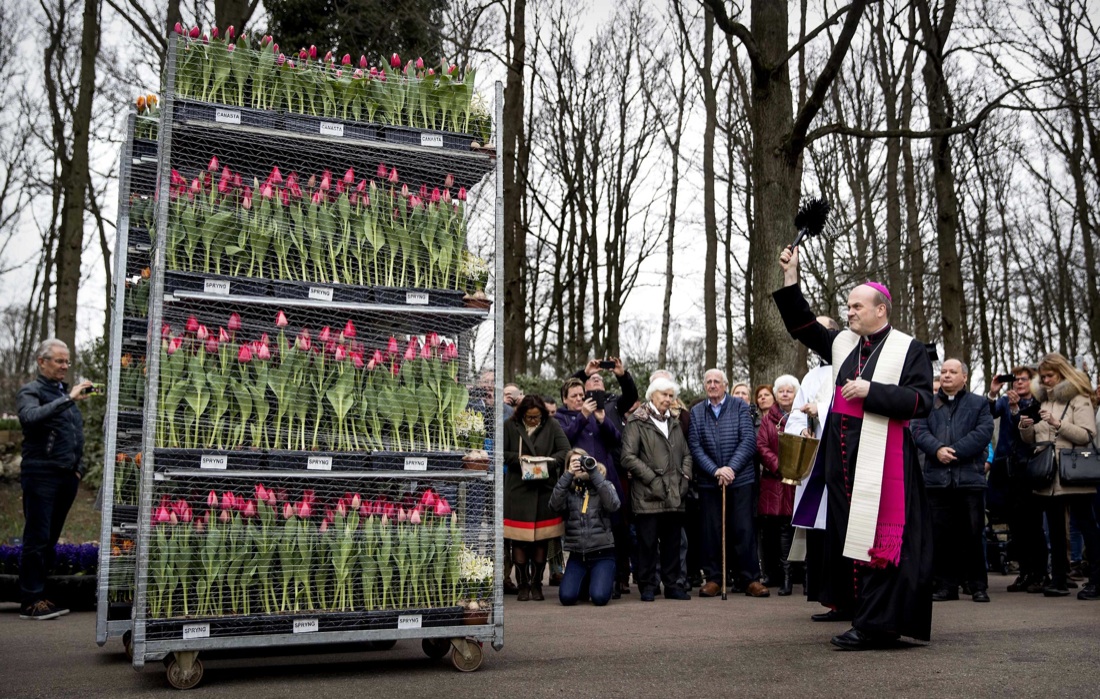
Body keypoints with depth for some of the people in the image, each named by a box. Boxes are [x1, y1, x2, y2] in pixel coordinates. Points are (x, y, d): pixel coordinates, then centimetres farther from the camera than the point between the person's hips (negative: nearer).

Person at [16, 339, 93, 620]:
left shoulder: (67, 392, 20)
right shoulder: (31, 392, -1)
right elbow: (30, 417, -24)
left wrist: (78, 467, 15)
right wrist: (68, 399, -29)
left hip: (67, 478, 7)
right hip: (41, 476, -7)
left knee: (51, 539, 9)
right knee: (37, 539, -6)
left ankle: (40, 595, 14)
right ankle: (31, 600, -2)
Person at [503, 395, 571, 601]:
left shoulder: (552, 426, 3)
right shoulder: (510, 427, 2)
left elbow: (565, 451, -1)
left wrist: (549, 460, -16)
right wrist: (517, 458, -13)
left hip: (545, 489, 1)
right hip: (518, 490, -1)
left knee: (541, 540, 6)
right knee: (519, 541, 1)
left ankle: (536, 584, 18)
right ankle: (522, 585, 13)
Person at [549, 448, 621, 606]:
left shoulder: (604, 485, 6)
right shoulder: (568, 489, 8)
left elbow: (613, 505, -15)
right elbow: (555, 506, -13)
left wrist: (594, 473, -15)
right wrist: (567, 475, -15)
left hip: (602, 553, -1)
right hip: (577, 555, 2)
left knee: (599, 597, -20)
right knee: (567, 597, -16)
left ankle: (607, 579, 16)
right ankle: (585, 582, 18)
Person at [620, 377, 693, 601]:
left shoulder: (674, 424, 20)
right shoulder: (637, 423, -2)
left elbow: (686, 454, 23)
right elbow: (628, 457, -9)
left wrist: (685, 477, 6)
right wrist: (652, 478, -13)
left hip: (674, 496, 6)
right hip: (648, 496, -5)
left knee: (672, 542, 9)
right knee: (648, 542, -1)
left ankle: (671, 584, 18)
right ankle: (646, 587, 9)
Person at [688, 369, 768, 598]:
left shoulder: (740, 407, 4)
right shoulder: (696, 412, 7)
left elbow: (748, 440, -5)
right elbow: (695, 446, 0)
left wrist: (731, 468, -15)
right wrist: (715, 471, -12)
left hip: (740, 478, -1)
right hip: (708, 481, 1)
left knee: (744, 529, 0)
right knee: (710, 531, 4)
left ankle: (749, 579, 8)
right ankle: (713, 578, 13)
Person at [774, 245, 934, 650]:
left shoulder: (908, 349, -2)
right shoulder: (842, 344, 13)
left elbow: (921, 401, -9)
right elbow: (802, 325, 19)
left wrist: (871, 391, -15)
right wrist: (791, 278, 12)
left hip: (882, 459, -6)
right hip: (843, 457, 6)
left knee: (876, 537, -7)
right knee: (848, 536, 9)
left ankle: (875, 624, -2)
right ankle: (861, 614, 19)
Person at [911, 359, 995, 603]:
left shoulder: (979, 404, 10)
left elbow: (984, 432, -4)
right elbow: (919, 431, 2)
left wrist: (955, 451, -13)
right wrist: (937, 449, -16)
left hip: (970, 477, -2)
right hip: (937, 477, 2)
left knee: (973, 533, 1)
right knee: (941, 534, 4)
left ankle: (978, 585, 10)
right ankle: (946, 585, 10)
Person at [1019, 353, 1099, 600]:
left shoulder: (1078, 399, -1)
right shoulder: (1041, 399, 16)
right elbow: (1031, 439, 19)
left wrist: (1058, 424, -21)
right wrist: (1025, 427, -2)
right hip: (1047, 475, 6)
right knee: (1055, 528, 10)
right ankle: (1059, 579, 15)